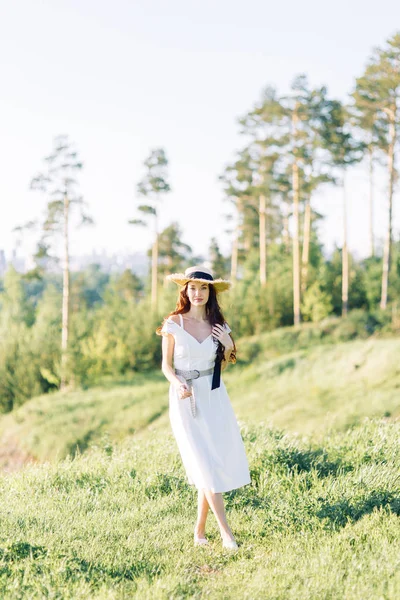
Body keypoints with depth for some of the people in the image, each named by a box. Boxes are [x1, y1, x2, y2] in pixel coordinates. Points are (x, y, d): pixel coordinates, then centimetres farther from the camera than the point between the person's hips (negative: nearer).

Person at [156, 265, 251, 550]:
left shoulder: (218, 325, 6)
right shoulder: (174, 324, -4)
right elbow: (166, 365, 0)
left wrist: (228, 347, -4)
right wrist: (178, 385, -19)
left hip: (213, 398, 4)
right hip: (185, 400, -3)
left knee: (212, 466, 3)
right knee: (206, 468, -6)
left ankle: (200, 532, 17)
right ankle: (227, 534, -3)